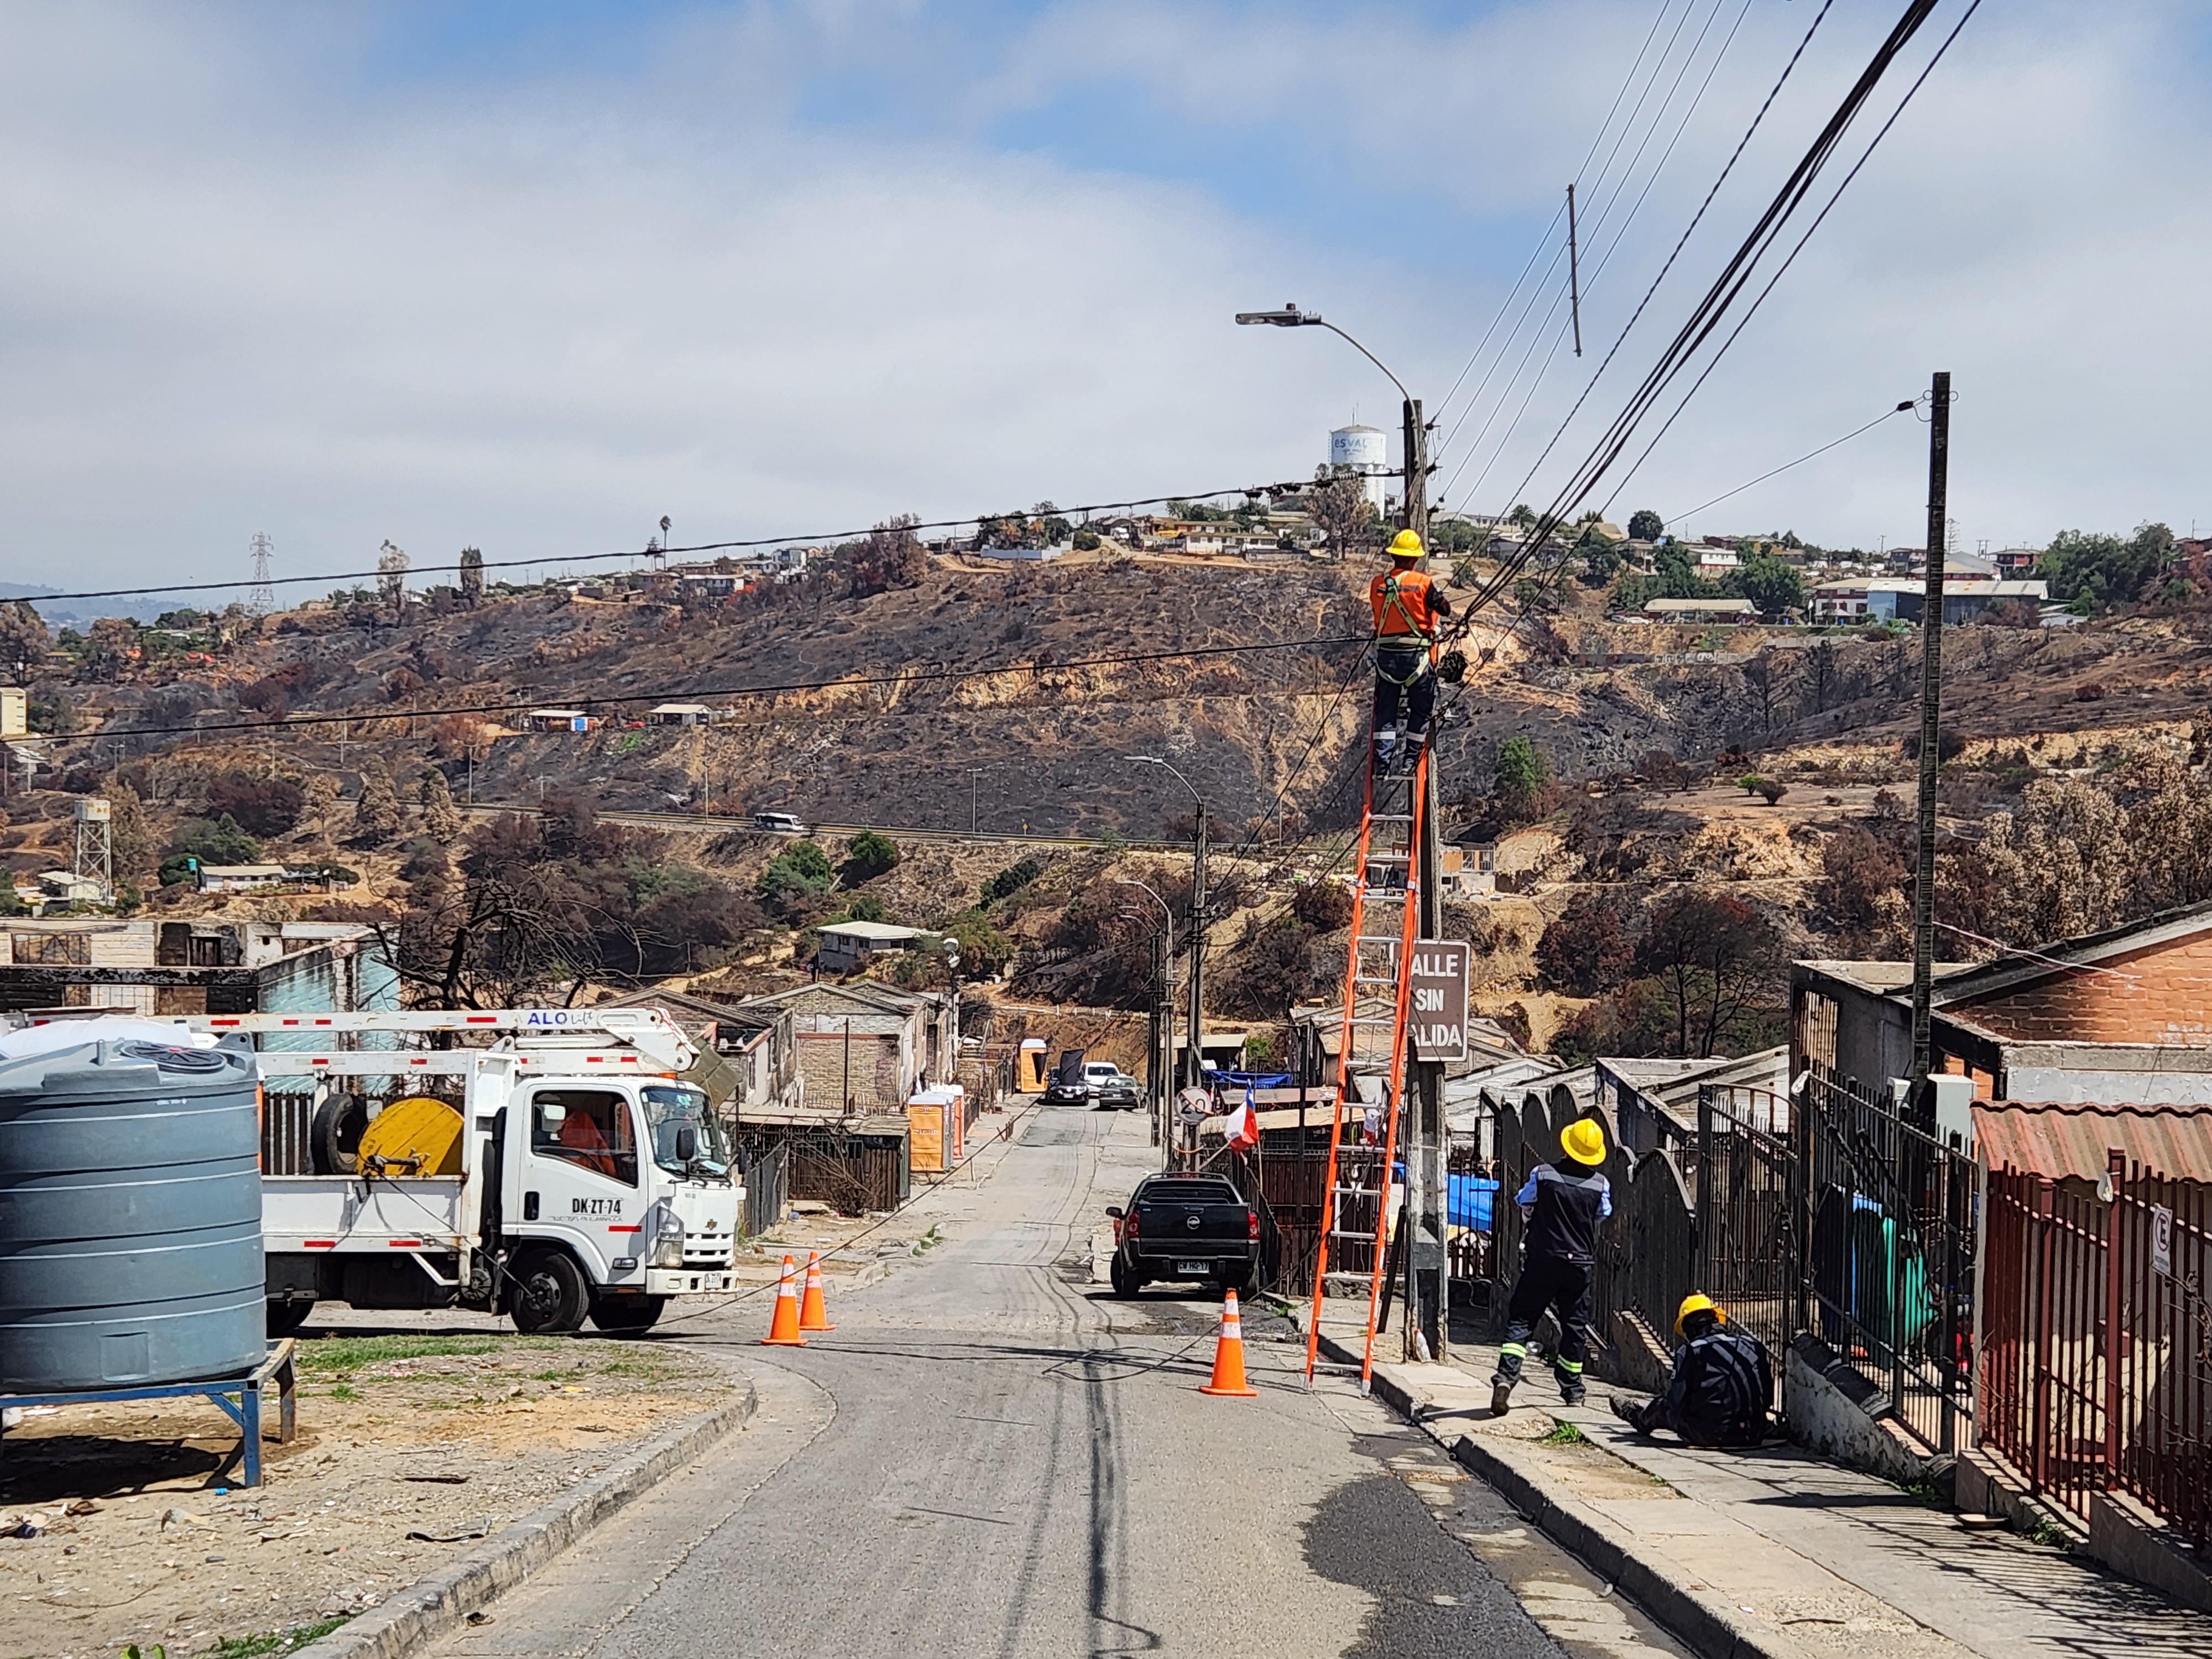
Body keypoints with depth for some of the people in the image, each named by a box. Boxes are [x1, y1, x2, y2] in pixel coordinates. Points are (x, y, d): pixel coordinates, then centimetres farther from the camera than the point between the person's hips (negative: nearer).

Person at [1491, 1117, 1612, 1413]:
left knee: (1521, 1319, 2)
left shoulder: (1543, 1175, -9)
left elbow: (1524, 1205, 8)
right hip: (1580, 1264, 1)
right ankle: (1572, 1391, 19)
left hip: (1542, 1260, -1)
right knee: (1575, 1325, 12)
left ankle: (1506, 1376, -15)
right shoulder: (1600, 1185, -5)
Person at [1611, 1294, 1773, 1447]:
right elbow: (1767, 1396, 8)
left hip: (1714, 1435, -4)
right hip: (1755, 1434, 4)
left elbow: (1677, 1400, -6)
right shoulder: (1753, 1344, 4)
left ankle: (1637, 1417, 56)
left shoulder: (1691, 1351, -9)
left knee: (1663, 1406, 23)